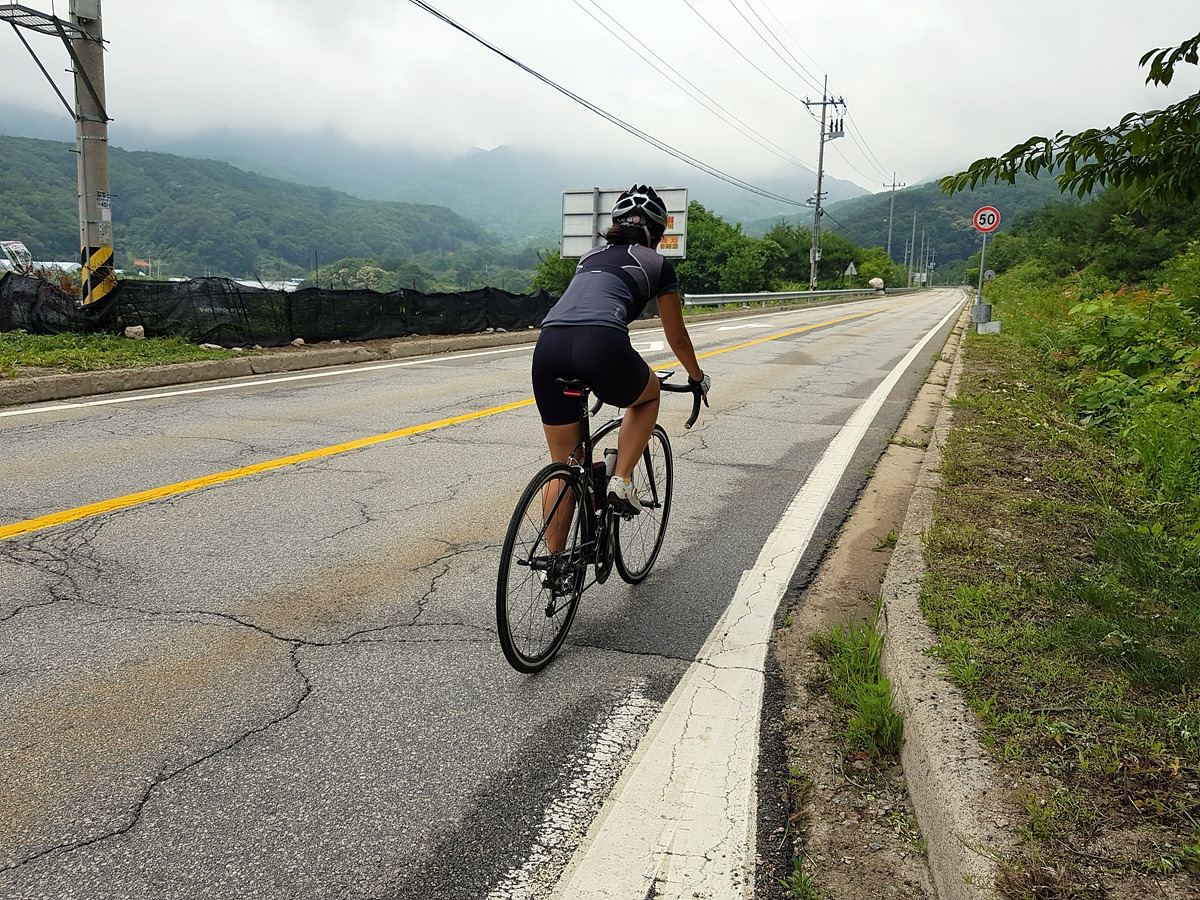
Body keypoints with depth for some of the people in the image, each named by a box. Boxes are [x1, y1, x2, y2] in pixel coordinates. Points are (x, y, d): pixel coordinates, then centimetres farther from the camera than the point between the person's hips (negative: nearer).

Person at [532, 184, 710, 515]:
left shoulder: (590, 257, 35)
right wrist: (697, 377, 47)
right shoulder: (657, 264, 21)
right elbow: (676, 337, 29)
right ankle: (621, 480, 17)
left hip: (548, 345, 4)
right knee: (648, 395, 30)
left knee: (561, 465, 16)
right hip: (601, 345, -4)